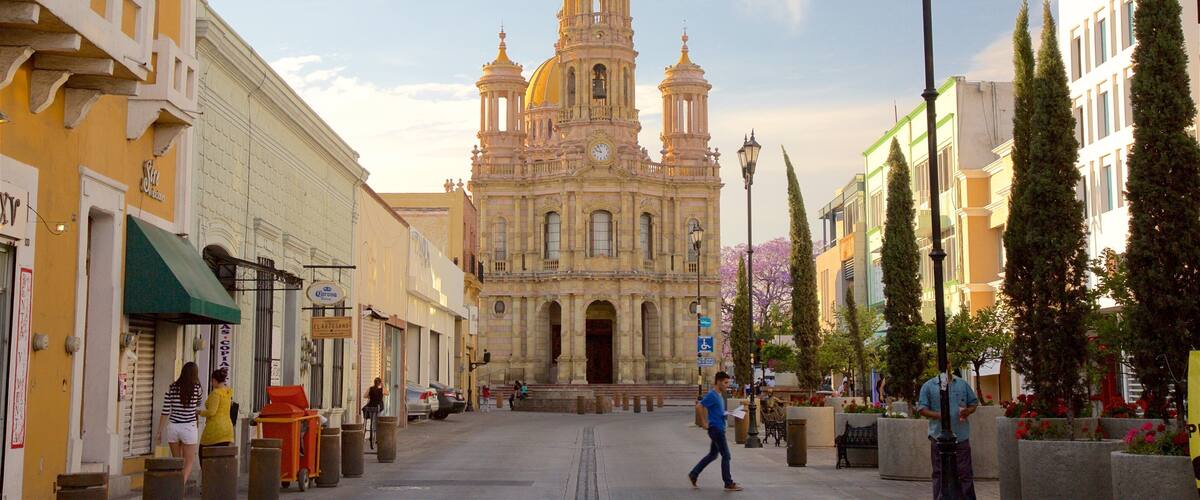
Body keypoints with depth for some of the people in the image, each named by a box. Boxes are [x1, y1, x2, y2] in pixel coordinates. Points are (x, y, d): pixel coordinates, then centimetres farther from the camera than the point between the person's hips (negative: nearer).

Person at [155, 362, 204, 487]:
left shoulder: (172, 388, -1)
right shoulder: (197, 389, -6)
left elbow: (165, 412, -1)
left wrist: (159, 431, 5)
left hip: (173, 427, 3)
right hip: (188, 428, -3)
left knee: (177, 461, 19)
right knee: (189, 461, 5)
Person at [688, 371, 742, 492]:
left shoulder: (719, 395, 12)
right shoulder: (712, 395, -16)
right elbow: (699, 406, -21)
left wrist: (726, 414, 8)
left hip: (719, 429, 10)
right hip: (716, 429, -10)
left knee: (712, 455, 17)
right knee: (726, 456, -4)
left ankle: (693, 475, 23)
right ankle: (729, 484, 3)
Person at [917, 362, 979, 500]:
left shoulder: (963, 384, 11)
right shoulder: (928, 386, 3)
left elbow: (974, 403, 17)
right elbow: (921, 408, 0)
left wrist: (968, 411, -5)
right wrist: (937, 415, -17)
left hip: (961, 436, 2)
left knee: (965, 472, 4)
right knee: (940, 473, 4)